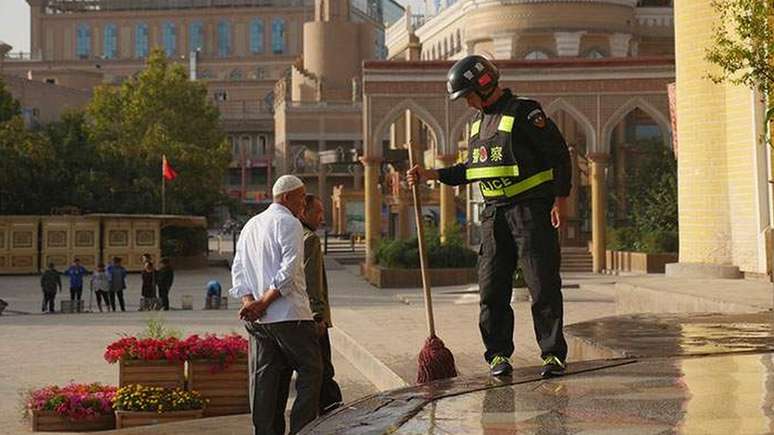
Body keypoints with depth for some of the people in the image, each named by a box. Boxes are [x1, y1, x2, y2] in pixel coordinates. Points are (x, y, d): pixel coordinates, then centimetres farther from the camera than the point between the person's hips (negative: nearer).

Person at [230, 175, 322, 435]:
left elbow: (238, 268, 12)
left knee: (263, 379, 8)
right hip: (289, 315, -8)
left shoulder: (250, 225, 19)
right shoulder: (289, 223, -6)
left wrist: (249, 302, -2)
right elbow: (290, 269, -17)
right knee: (310, 372, 0)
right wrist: (264, 302, -13)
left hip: (257, 319, 8)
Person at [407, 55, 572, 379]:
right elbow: (470, 169, 24)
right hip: (494, 214, 7)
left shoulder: (524, 112, -8)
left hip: (531, 210, -7)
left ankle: (553, 354, 4)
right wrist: (430, 175, 15)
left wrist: (560, 199, -14)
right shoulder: (478, 122, 16)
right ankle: (498, 354, 12)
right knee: (492, 288, 3)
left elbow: (559, 154, -9)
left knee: (543, 285, -4)